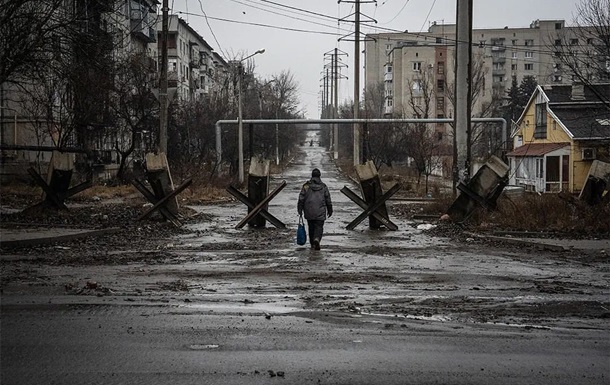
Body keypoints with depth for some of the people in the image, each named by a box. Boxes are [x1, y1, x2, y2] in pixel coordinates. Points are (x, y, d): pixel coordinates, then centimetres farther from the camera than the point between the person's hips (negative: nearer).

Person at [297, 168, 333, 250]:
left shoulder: (306, 186, 2)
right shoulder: (323, 186, 3)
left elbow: (301, 199, -1)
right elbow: (328, 200, 8)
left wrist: (300, 210, 4)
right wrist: (330, 210, 18)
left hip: (309, 212, 1)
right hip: (320, 212, -1)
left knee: (311, 227, 13)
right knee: (319, 227, -2)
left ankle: (312, 244, 18)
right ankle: (317, 239, -29)